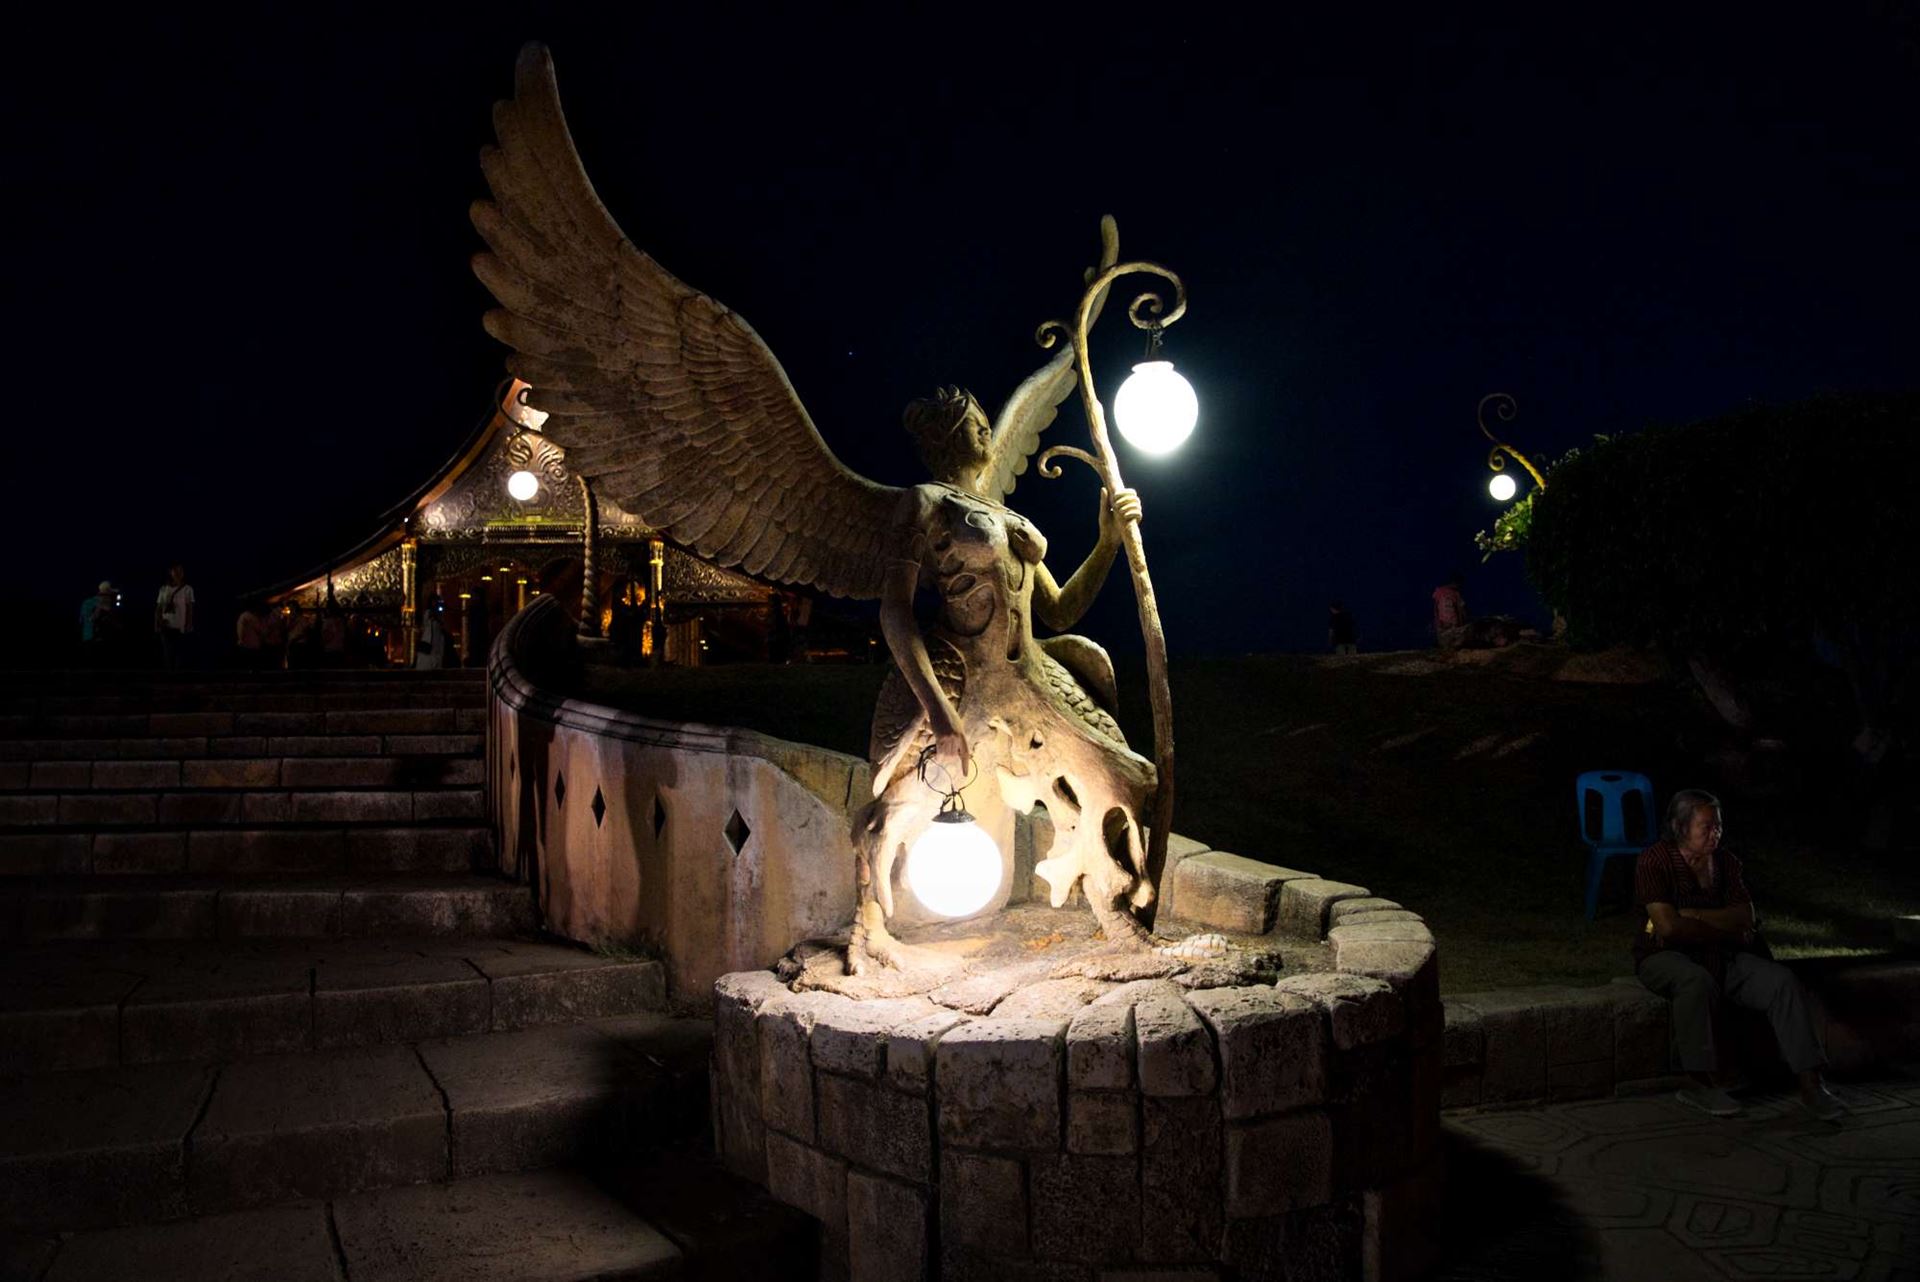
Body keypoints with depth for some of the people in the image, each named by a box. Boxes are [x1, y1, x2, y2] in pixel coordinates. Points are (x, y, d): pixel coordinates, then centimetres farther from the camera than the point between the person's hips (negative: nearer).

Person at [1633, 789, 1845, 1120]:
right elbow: (1668, 926, -21)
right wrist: (1726, 932, -12)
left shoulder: (1726, 861, 6)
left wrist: (1691, 915, -16)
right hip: (1666, 956, -6)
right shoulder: (1655, 861, -12)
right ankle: (1699, 1084, -28)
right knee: (1697, 980, -39)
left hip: (1721, 956, 6)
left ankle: (1810, 1084, -18)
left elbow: (1746, 918, -4)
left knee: (1782, 981, -18)